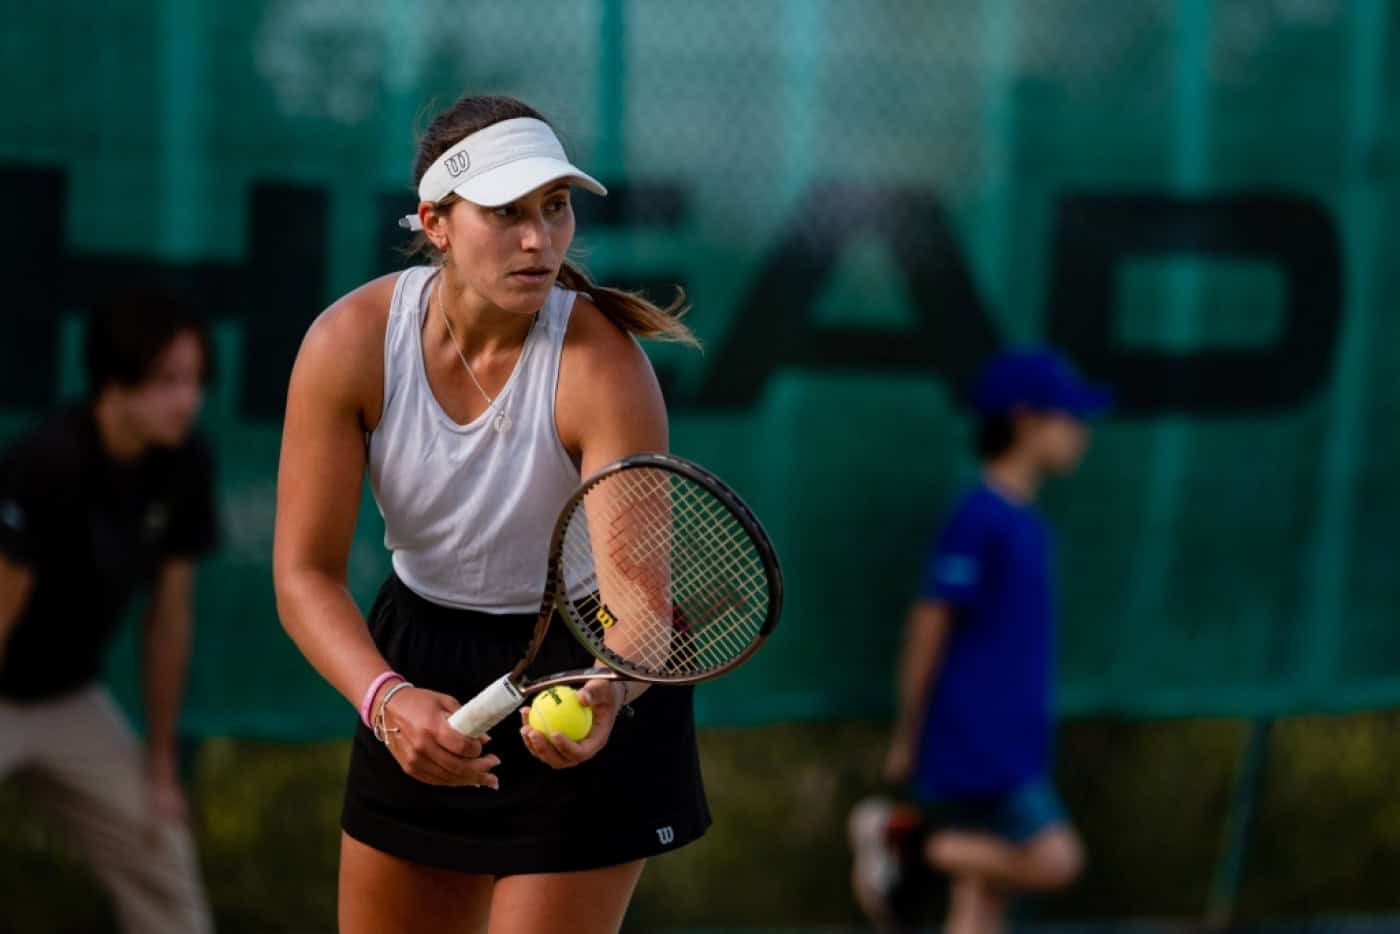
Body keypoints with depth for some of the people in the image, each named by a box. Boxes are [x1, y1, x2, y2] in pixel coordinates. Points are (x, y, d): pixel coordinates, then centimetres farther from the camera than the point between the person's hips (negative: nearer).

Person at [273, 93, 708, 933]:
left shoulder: (603, 367, -25)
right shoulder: (351, 344, -17)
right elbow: (306, 573, -16)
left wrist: (608, 694, -52)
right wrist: (385, 697, -33)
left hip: (583, 678, -3)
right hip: (420, 667, 4)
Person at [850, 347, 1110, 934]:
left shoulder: (1026, 523, 14)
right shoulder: (979, 518, -14)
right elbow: (928, 627, -13)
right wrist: (906, 738, -9)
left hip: (1011, 749, 9)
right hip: (973, 751, -9)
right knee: (1053, 860, -14)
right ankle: (907, 839, -2)